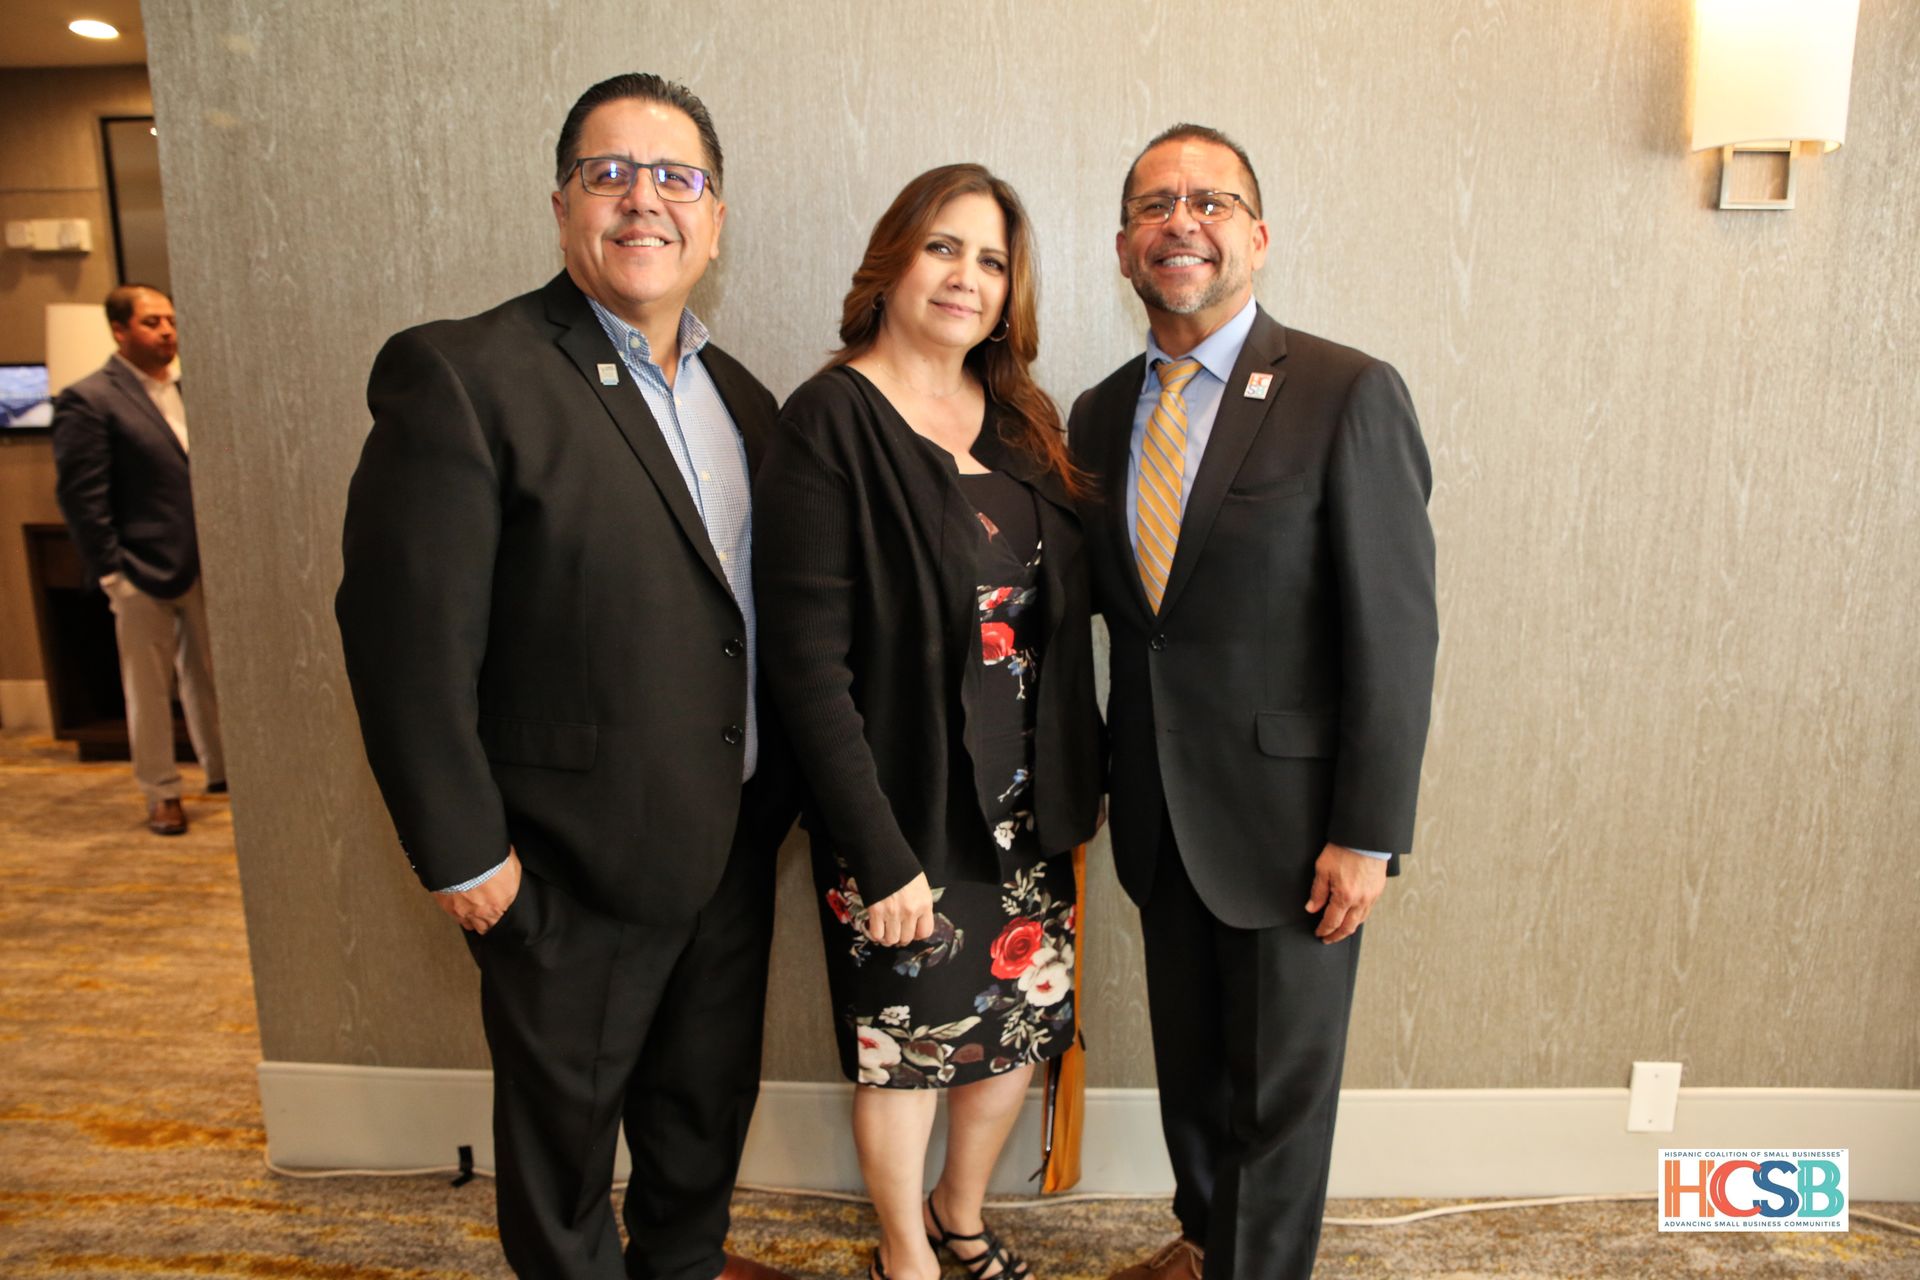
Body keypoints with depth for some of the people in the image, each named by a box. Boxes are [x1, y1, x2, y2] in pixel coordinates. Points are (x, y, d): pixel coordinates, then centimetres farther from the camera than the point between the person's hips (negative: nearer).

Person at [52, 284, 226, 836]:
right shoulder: (88, 401, -8)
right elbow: (81, 497, -11)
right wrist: (111, 573, -14)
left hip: (204, 567, 5)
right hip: (143, 573, -5)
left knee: (209, 677, 15)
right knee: (149, 689, 6)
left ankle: (222, 770, 30)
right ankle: (161, 794, 18)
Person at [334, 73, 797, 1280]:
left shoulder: (742, 396, 6)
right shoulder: (460, 375, -15)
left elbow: (761, 618, 9)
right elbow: (406, 638, -18)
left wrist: (775, 800, 7)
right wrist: (466, 857, -15)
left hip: (733, 849, 6)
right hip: (570, 868, -6)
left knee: (710, 1101, 24)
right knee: (565, 1124, 17)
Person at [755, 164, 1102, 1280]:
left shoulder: (1020, 418, 6)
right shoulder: (831, 422, -14)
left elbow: (1061, 607, 11)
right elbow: (807, 661, -18)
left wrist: (1080, 774, 6)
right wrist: (880, 852, -19)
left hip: (1022, 800, 6)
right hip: (905, 804, -6)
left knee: (1024, 1019, 17)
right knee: (906, 1036, 12)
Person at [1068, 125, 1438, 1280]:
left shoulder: (1348, 395, -12)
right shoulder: (1100, 414, 6)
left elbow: (1396, 629, -13)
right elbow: (1122, 596, 10)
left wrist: (1368, 833, -15)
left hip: (1289, 813, -5)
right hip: (1160, 816, 5)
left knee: (1280, 1086, 12)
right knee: (1187, 1059, 22)